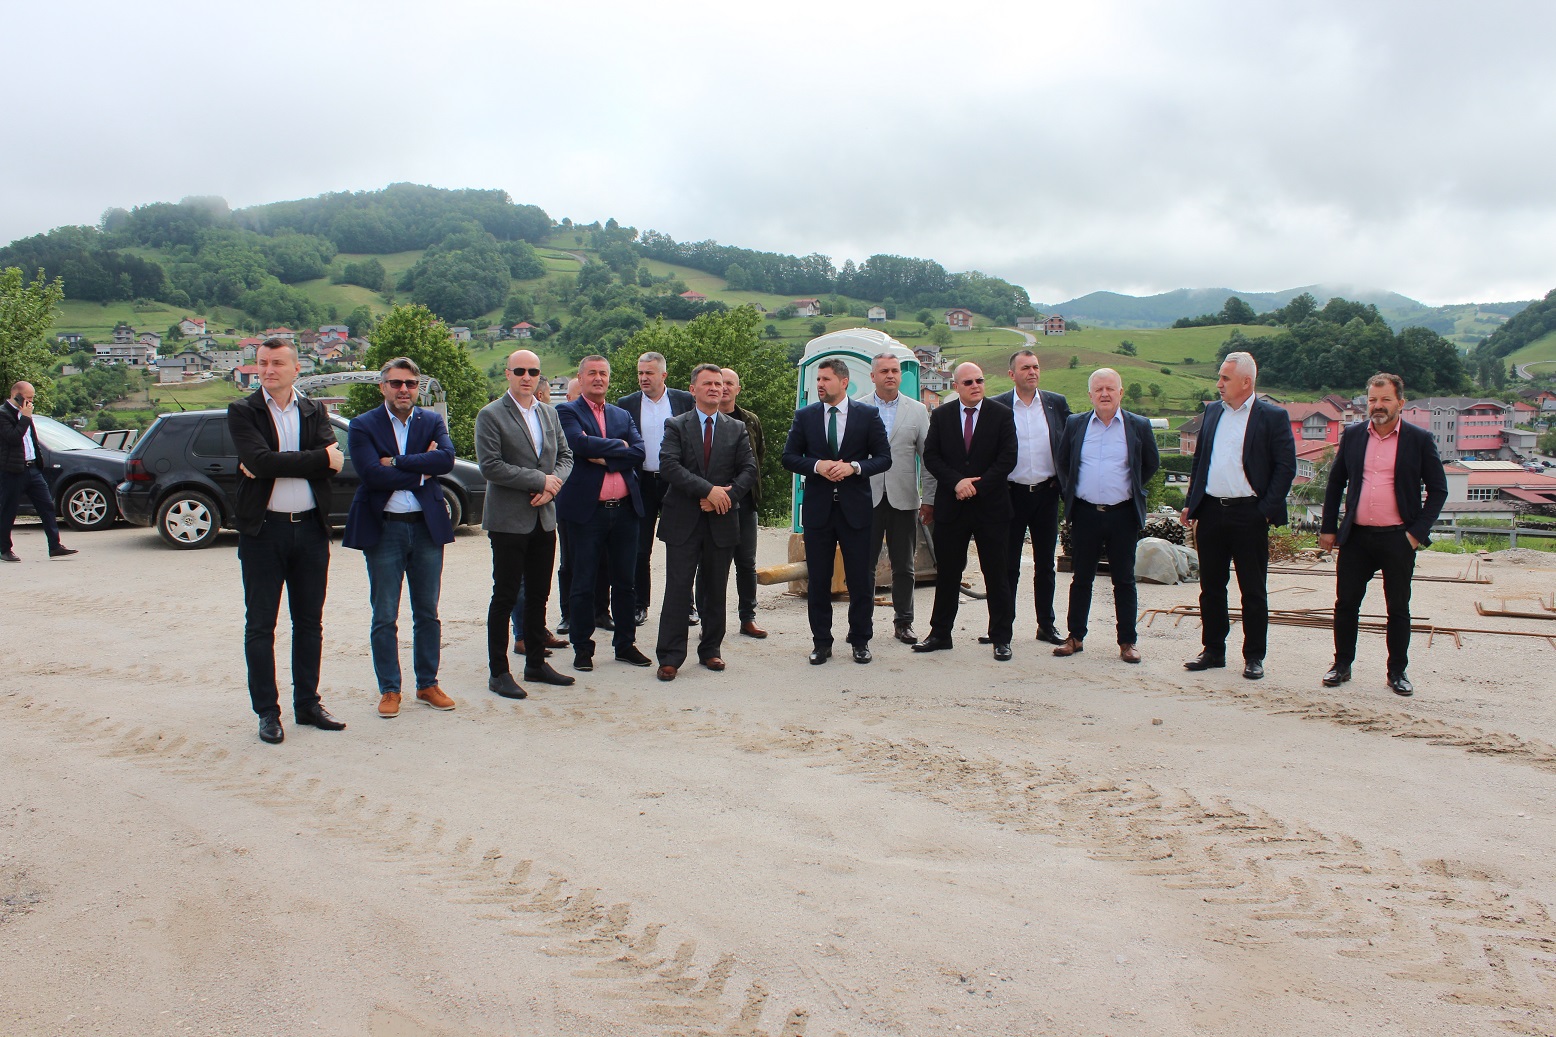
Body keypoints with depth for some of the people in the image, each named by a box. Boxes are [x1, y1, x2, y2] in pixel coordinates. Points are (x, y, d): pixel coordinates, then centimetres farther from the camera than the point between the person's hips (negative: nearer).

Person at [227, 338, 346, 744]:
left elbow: (334, 460, -8)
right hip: (263, 530, -3)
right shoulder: (242, 412, 0)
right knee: (260, 626, 4)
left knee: (309, 623, 10)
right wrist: (320, 458, -13)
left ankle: (308, 703, 21)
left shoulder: (314, 412, 8)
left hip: (310, 528, 3)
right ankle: (267, 711, 12)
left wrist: (275, 465, -15)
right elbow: (261, 461, -17)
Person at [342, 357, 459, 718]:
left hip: (427, 526, 2)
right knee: (384, 618, 5)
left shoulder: (433, 422, 6)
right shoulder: (362, 426, -2)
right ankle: (389, 689, 17)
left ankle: (427, 684, 23)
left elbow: (446, 459, -14)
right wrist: (421, 470, -12)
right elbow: (371, 474, -16)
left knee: (428, 613, 11)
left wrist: (396, 462, -18)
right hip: (383, 529, -2)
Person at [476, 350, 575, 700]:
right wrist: (540, 480, -16)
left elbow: (565, 456, 13)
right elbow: (490, 465, -16)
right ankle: (498, 672, 9)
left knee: (539, 595, 13)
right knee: (505, 596, 0)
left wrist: (552, 487, -7)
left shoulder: (549, 413, 11)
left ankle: (536, 663, 25)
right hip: (509, 520, -6)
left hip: (544, 518, 6)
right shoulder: (491, 415, -7)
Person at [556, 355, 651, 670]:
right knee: (584, 583, 4)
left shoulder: (622, 416, 15)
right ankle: (582, 647, 16)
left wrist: (604, 458, -12)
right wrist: (618, 446, -7)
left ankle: (625, 644, 22)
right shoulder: (567, 412, 1)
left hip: (625, 509, 4)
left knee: (624, 581, 11)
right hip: (587, 511, -4)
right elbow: (580, 444, -18)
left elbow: (639, 452, 0)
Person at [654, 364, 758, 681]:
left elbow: (749, 469, 4)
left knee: (716, 590, 10)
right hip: (683, 521, -2)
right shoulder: (676, 426, 2)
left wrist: (727, 495, -13)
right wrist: (708, 490, -19)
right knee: (678, 589, -3)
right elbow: (668, 466, -12)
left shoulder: (737, 429, 11)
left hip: (721, 522, 3)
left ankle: (710, 650, 22)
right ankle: (670, 657, 3)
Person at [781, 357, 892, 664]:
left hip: (855, 508, -1)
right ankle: (821, 642, 17)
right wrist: (817, 466, -13)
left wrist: (854, 467, -16)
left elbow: (884, 458, 1)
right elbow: (789, 457, 5)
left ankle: (860, 641, 18)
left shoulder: (868, 415, 1)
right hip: (817, 508, 1)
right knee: (817, 579, 6)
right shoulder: (804, 416, 5)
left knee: (861, 579, 4)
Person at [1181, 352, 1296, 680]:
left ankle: (1254, 656, 14)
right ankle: (1213, 650, 21)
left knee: (1253, 591, 4)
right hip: (1210, 511, 5)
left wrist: (1267, 510, -12)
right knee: (1211, 587, 10)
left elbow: (1286, 467, -6)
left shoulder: (1273, 416, -4)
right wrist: (1191, 503, 10)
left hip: (1248, 514, -5)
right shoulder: (1212, 411, 11)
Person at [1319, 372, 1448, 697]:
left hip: (1397, 538, -2)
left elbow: (1438, 489, 2)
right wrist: (1328, 528, 7)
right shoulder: (1352, 435, 6)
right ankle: (1341, 664, 19)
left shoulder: (1419, 439, -2)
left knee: (1398, 609, 8)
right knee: (1346, 603, 5)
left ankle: (1397, 672, 19)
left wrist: (1418, 532, -6)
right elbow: (1335, 483, 12)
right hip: (1356, 536, 2)